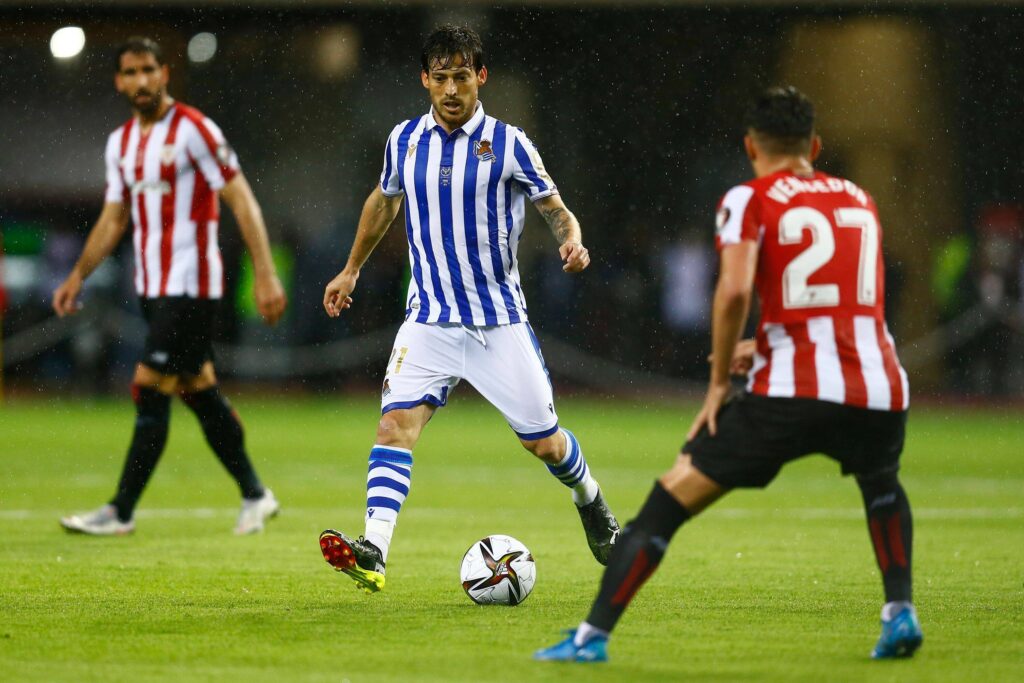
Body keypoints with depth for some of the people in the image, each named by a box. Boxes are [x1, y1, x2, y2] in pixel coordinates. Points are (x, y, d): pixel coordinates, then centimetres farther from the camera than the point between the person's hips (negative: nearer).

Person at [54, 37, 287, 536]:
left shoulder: (194, 130, -10)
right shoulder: (120, 143, 12)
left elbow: (241, 200, -12)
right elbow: (113, 218, 20)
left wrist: (265, 274, -18)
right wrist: (78, 276, 11)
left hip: (191, 285, -7)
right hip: (152, 288, 7)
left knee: (150, 391, -10)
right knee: (200, 392, 11)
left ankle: (121, 512, -7)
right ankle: (254, 495, 22)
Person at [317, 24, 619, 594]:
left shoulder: (508, 144, -7)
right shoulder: (405, 139, 3)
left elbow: (557, 210, 0)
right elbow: (385, 200, 23)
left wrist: (573, 242, -23)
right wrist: (352, 270, 30)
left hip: (501, 322, -2)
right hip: (430, 320, 2)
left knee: (543, 441, 5)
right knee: (396, 422, -20)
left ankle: (591, 502, 39)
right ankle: (373, 553, -29)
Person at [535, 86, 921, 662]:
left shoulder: (750, 200, 5)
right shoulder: (860, 201, 21)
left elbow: (733, 292, -11)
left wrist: (720, 383, -1)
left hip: (790, 394, -4)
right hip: (881, 390, 4)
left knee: (667, 502, 5)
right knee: (882, 484, 38)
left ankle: (594, 636, 1)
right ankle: (900, 609, 23)